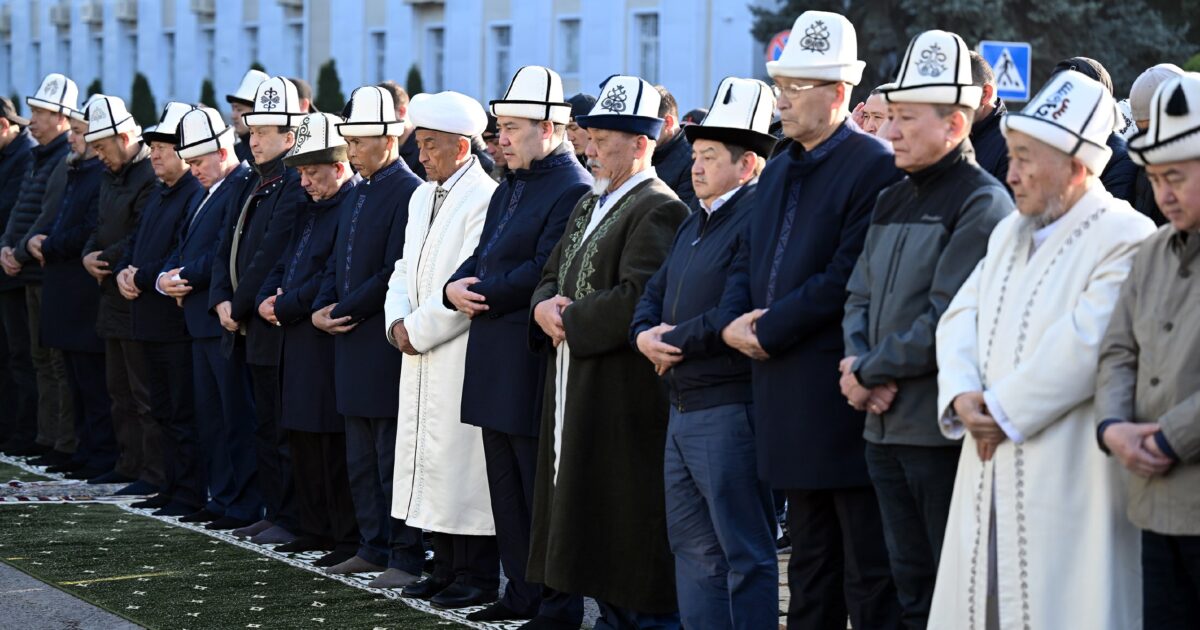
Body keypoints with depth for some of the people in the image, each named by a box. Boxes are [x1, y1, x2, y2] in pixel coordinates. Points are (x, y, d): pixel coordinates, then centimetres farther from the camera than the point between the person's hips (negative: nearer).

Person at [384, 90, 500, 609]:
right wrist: (399, 322, 1)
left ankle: (478, 576, -1)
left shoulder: (484, 200, -13)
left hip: (460, 356, -9)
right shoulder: (422, 198, 16)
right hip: (420, 353, 9)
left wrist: (419, 329, -12)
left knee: (461, 462, -7)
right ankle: (446, 568, 19)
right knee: (428, 459, 11)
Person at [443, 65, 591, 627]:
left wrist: (483, 294, -13)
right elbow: (481, 259, 17)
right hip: (497, 367, 10)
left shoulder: (574, 190, -14)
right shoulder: (509, 187, 17)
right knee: (506, 490, 15)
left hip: (536, 368, -10)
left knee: (542, 492, -4)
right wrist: (457, 288, -4)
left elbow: (544, 275, -21)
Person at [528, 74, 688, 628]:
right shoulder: (589, 206, 18)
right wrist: (545, 307, -2)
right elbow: (551, 276, 20)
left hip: (627, 402, -10)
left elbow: (638, 299, -22)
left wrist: (570, 321, -13)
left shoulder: (659, 210, -12)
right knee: (592, 524, 13)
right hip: (576, 392, 10)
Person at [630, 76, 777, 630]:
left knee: (744, 553, -5)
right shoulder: (695, 223, 18)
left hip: (729, 412, -10)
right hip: (684, 411, 10)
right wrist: (644, 334, -2)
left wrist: (675, 342, -14)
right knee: (692, 546, 15)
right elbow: (654, 293, 20)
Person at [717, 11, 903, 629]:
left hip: (841, 392, -9)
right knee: (809, 560, 16)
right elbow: (748, 260, 19)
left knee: (869, 573, -4)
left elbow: (849, 277, -18)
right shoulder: (780, 171, 17)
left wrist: (770, 330, -15)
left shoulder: (874, 166, -12)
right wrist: (733, 321, -1)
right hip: (786, 389, 9)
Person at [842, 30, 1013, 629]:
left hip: (944, 427, -8)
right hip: (885, 424, 8)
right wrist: (858, 365, -5)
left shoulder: (982, 203, -11)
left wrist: (870, 372, -11)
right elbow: (859, 297, 15)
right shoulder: (892, 202, 15)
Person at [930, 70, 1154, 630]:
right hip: (991, 470, 8)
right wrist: (962, 396, -6)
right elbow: (960, 318, 13)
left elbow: (1086, 344, -19)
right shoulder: (1009, 233, 19)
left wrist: (1004, 411, -13)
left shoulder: (1126, 238, -10)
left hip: (1070, 474, -8)